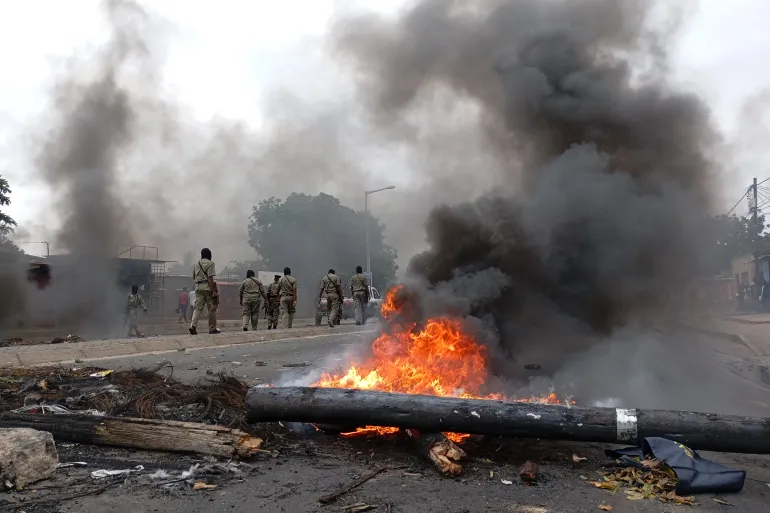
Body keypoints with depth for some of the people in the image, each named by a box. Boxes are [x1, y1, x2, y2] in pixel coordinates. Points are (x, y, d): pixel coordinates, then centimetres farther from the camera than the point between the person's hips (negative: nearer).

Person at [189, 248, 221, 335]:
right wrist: (214, 291, -15)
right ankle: (212, 329, 7)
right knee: (212, 309, 3)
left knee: (198, 307, 3)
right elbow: (210, 278, -13)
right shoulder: (210, 263, -4)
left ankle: (193, 326, -16)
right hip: (208, 287, -5)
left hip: (198, 287, 5)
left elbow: (193, 278, 16)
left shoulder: (196, 264, 15)